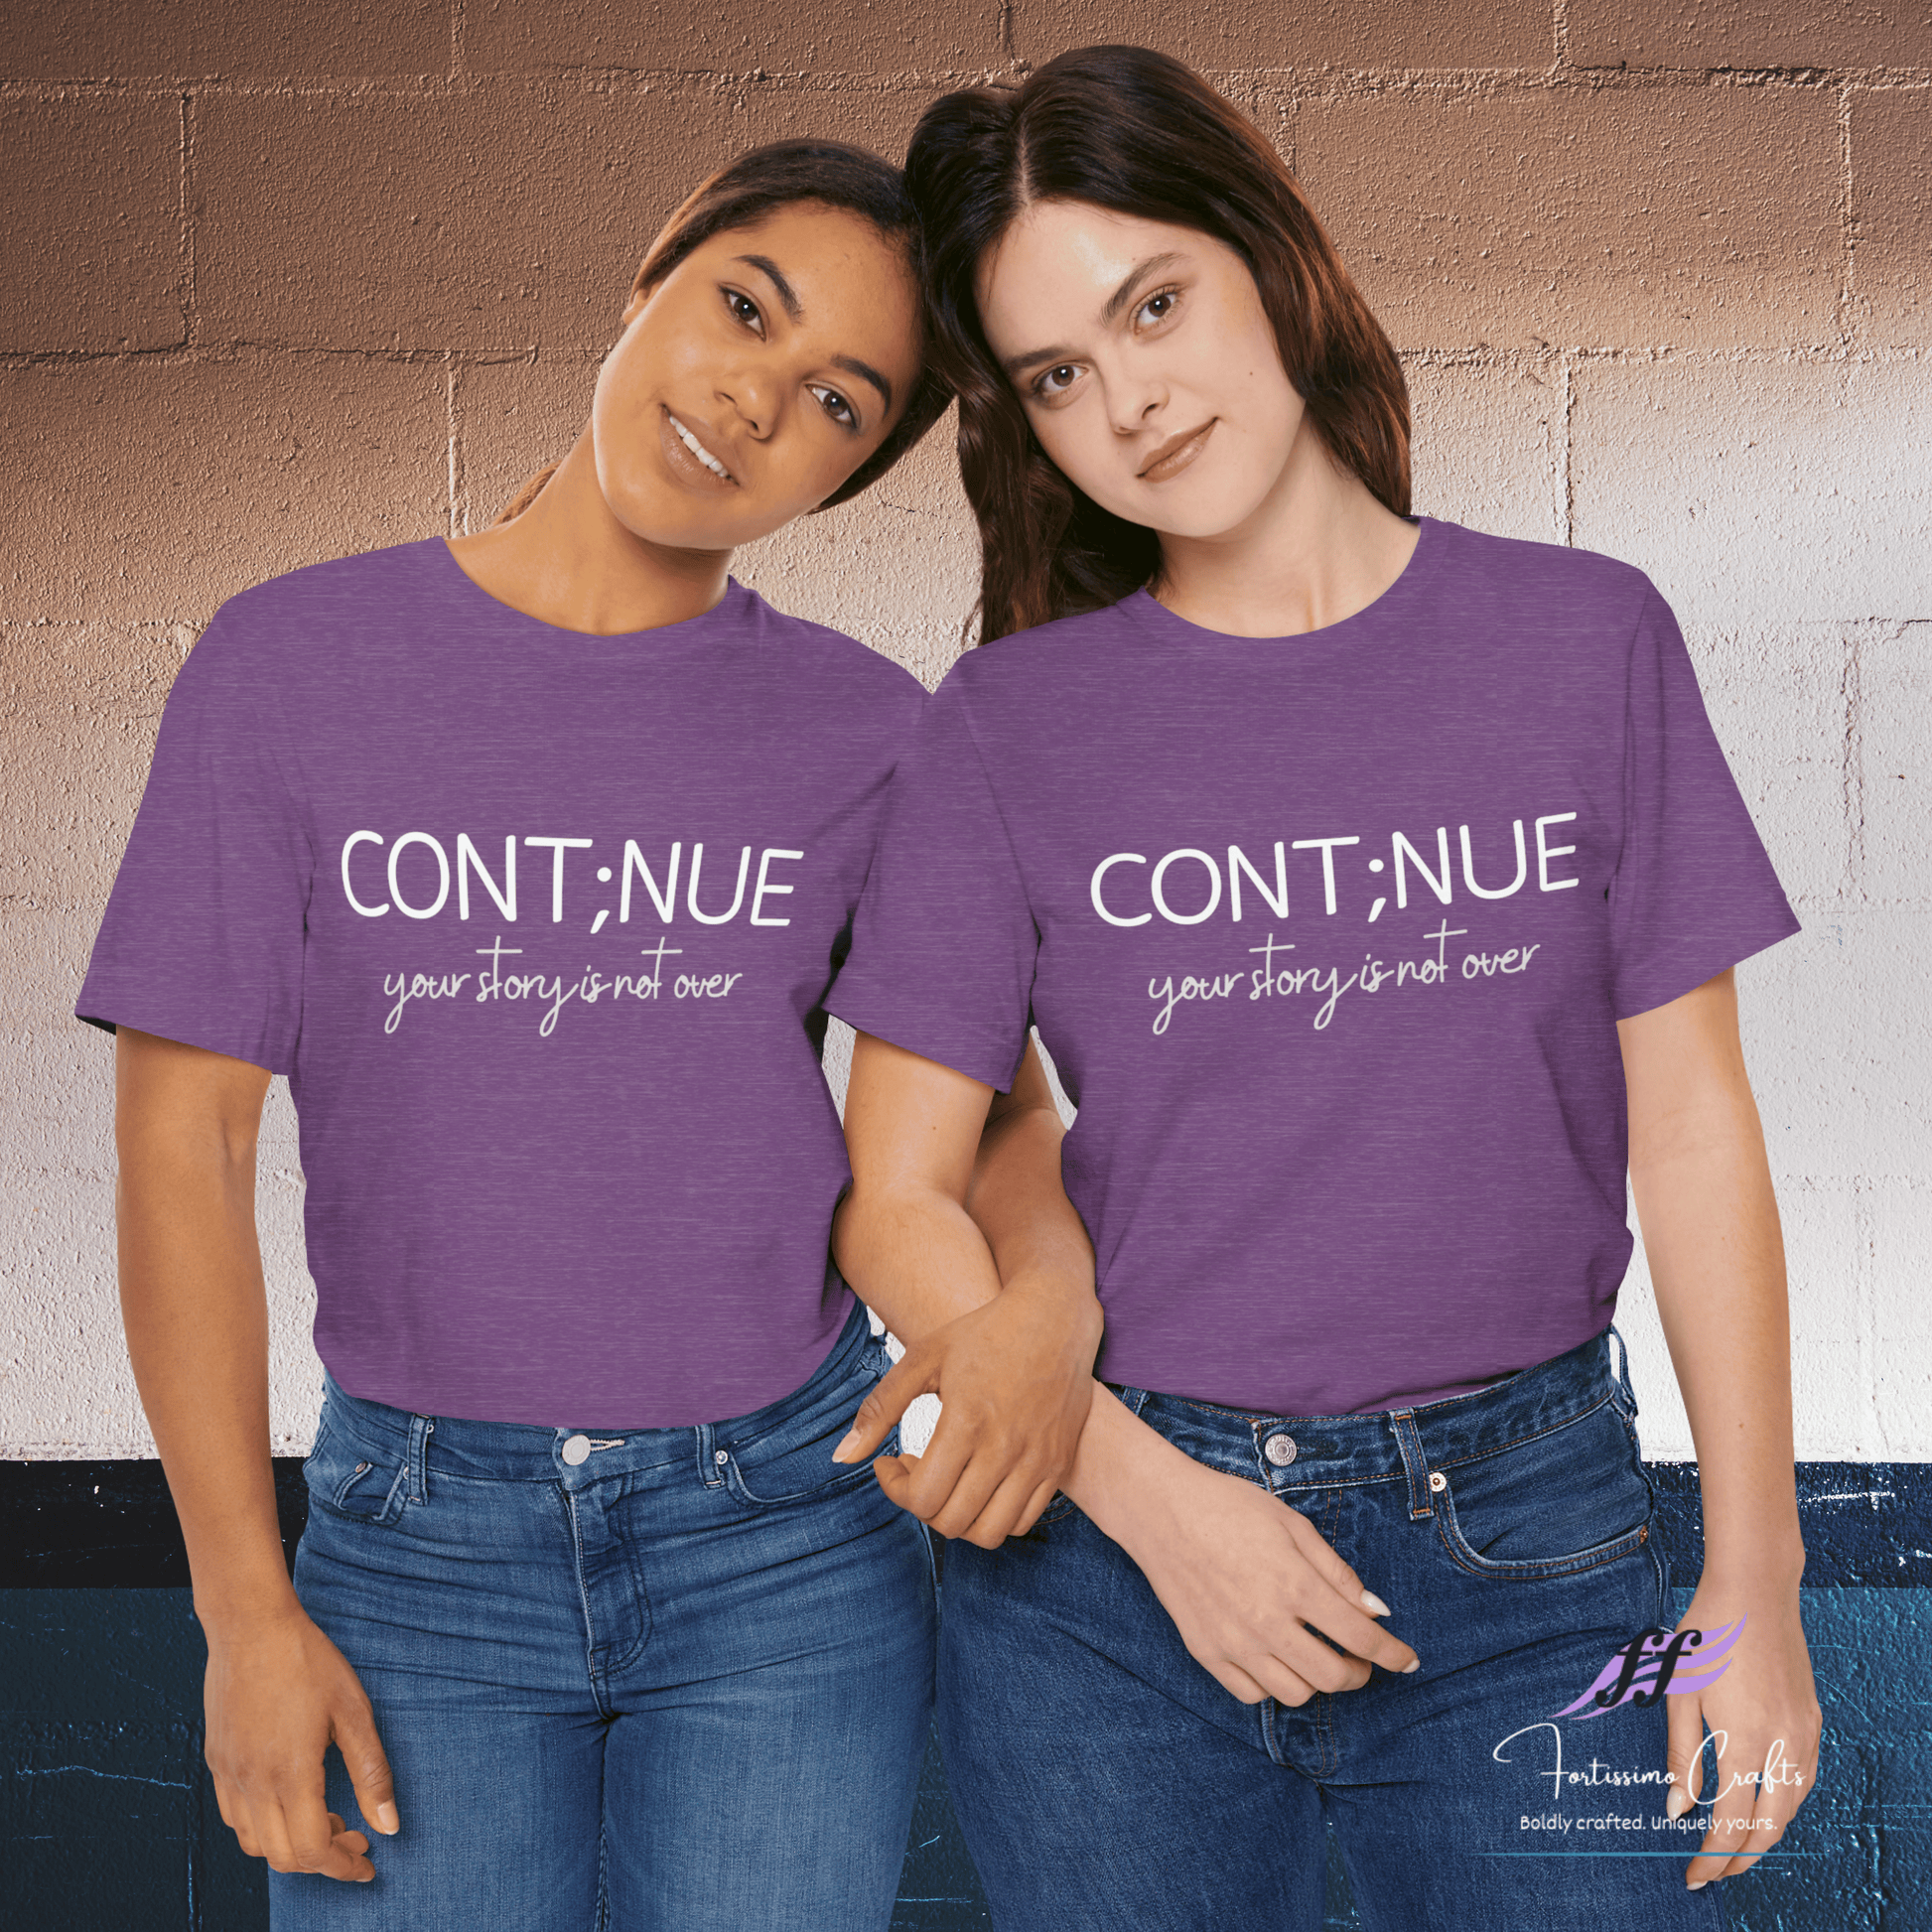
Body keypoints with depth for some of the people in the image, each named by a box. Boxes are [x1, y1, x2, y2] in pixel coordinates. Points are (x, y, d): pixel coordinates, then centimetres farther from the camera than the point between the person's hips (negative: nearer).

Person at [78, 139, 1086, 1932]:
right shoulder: (292, 661, -3)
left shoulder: (860, 730, -1)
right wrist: (248, 1612, -5)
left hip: (785, 1532, 1)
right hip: (418, 1533, 0)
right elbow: (182, 1140, -3)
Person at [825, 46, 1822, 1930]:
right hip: (1105, 1545, 0)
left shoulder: (1590, 641, 0)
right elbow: (896, 1204, -3)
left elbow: (1689, 1120, 1)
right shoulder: (1010, 726, -3)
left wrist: (1754, 1577, -1)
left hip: (1527, 1555, 1)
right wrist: (1156, 1501, -13)